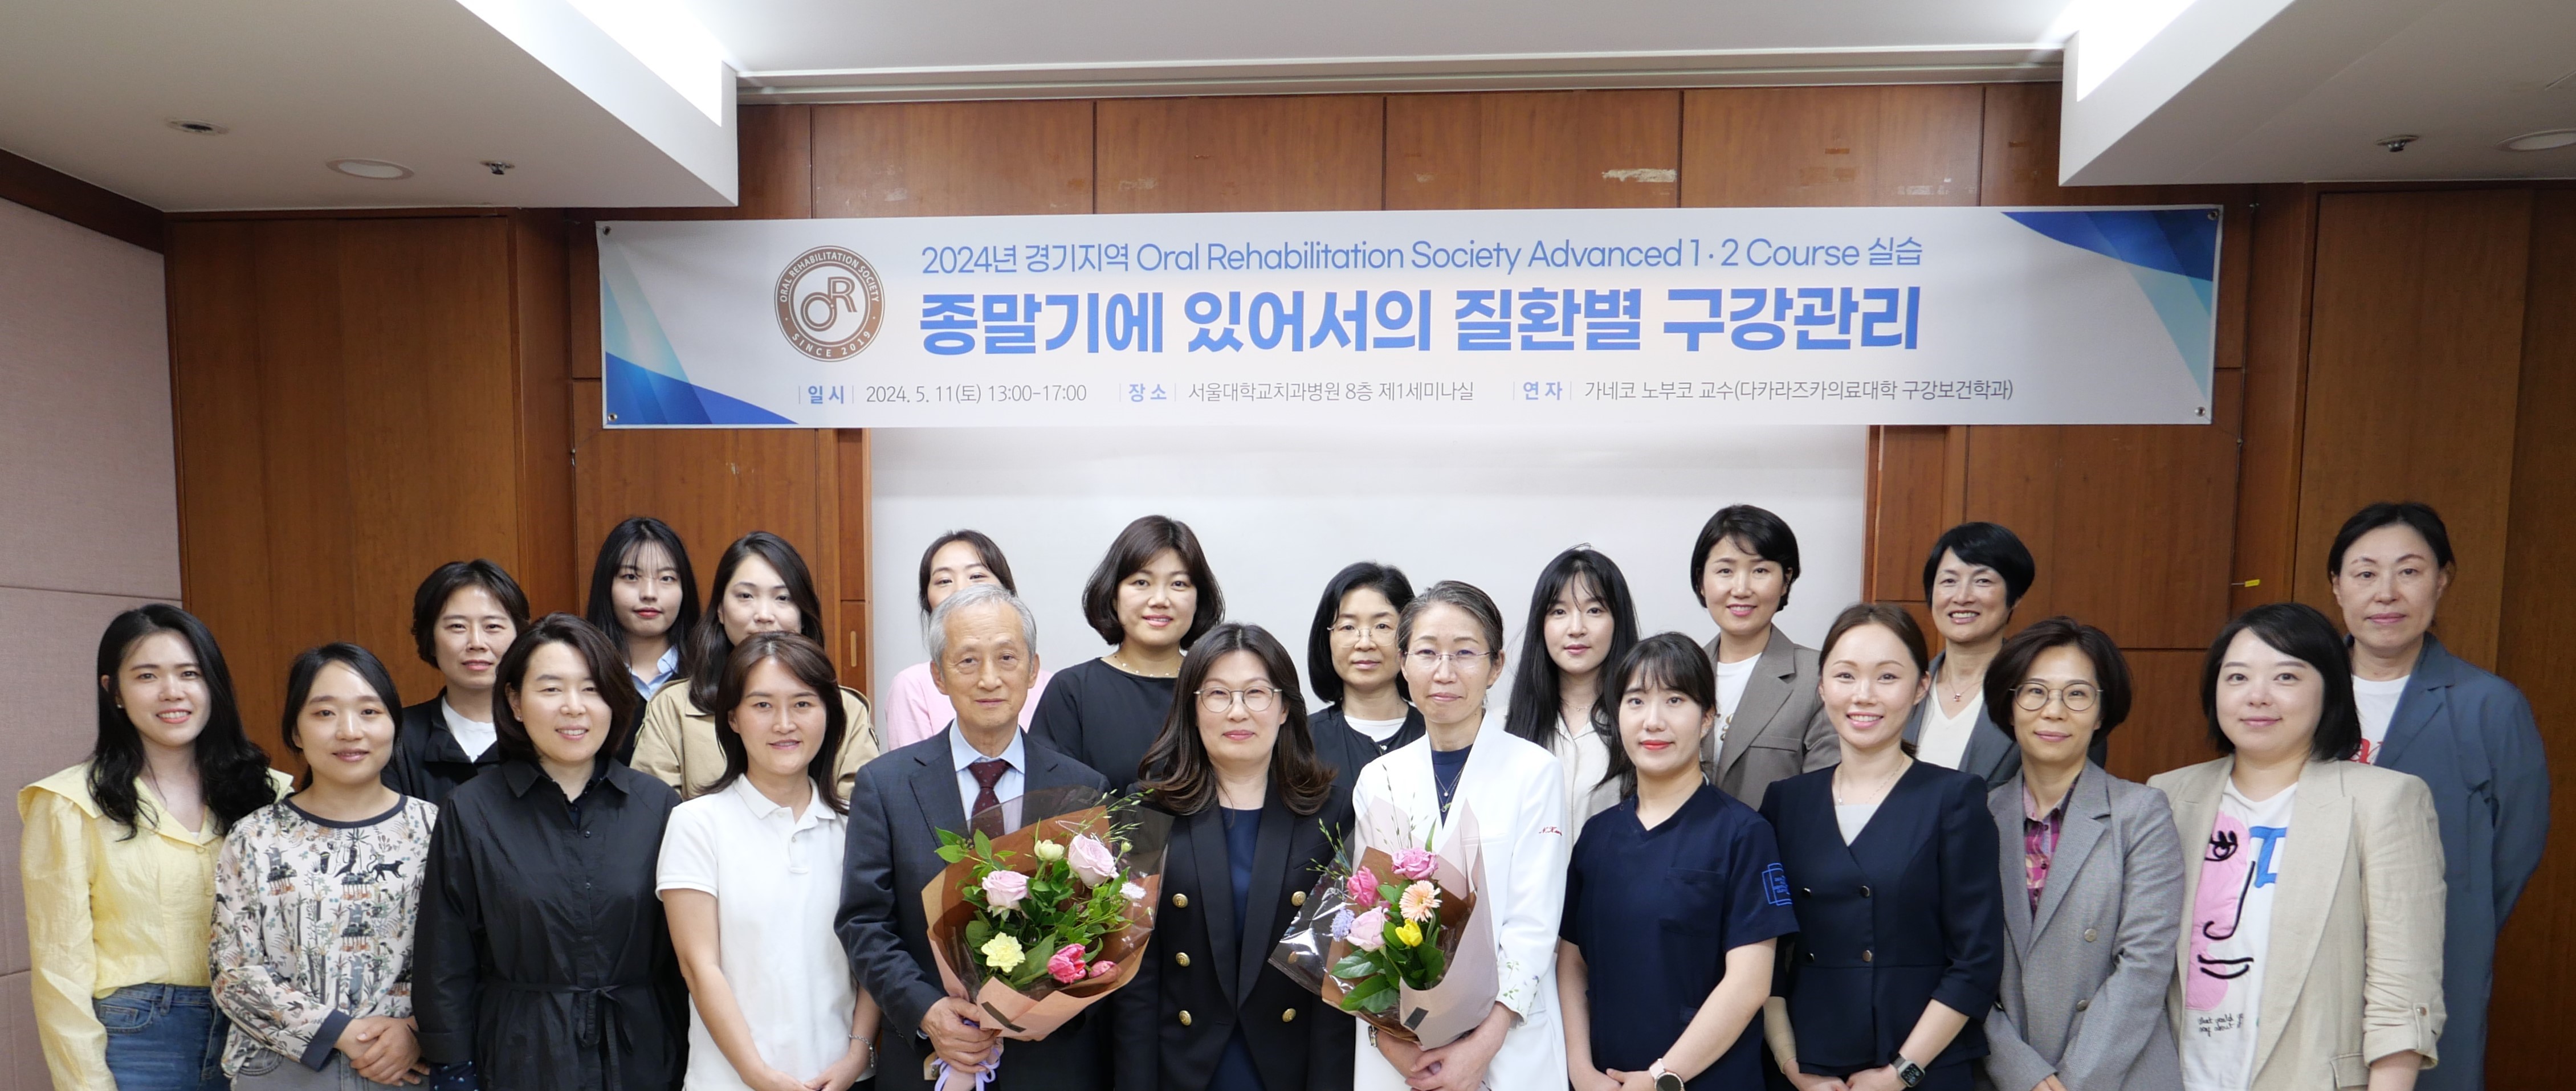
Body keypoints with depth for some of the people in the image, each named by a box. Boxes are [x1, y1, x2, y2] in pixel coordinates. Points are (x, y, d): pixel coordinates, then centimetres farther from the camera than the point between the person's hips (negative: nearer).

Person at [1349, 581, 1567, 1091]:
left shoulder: (1535, 771, -6)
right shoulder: (1378, 780, 3)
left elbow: (1535, 921, -10)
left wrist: (1482, 1046, -17)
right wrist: (1389, 1038, -10)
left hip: (1510, 1044, -2)